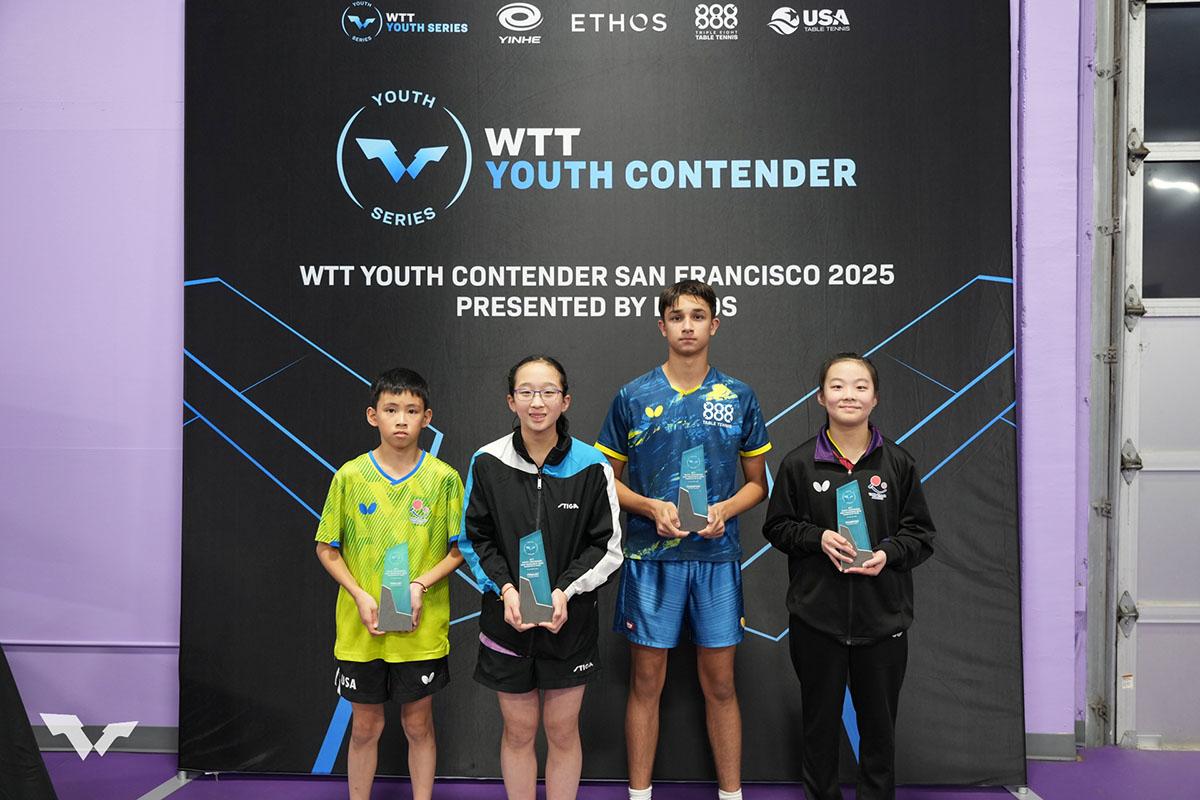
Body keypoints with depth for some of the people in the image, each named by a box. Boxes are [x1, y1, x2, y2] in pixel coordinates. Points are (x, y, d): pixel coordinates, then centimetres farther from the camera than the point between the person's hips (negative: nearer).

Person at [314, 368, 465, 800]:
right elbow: (327, 549, 1)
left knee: (418, 724, 13)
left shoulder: (443, 477, -6)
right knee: (365, 726, 14)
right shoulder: (350, 476, -5)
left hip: (422, 630, 0)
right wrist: (360, 597, -11)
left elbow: (459, 549, 0)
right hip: (361, 628, 1)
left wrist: (421, 585, -15)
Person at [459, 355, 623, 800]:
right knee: (518, 731, 13)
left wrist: (565, 591, -16)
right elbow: (473, 538, 1)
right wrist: (505, 588, -14)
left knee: (563, 731, 12)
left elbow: (607, 546, -3)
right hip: (507, 618, 1)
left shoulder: (591, 466, -9)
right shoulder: (488, 463, -6)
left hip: (570, 621, 0)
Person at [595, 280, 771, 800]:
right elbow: (607, 480, 6)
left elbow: (757, 483, 10)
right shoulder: (633, 397, 1)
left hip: (717, 558, 1)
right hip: (650, 557, -1)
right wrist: (652, 508, -12)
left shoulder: (739, 397, 4)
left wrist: (725, 509, -10)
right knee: (646, 682, 8)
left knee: (720, 684, 9)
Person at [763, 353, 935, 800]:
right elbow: (776, 526, 6)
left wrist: (888, 553, -13)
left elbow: (921, 533, 6)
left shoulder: (897, 462, 1)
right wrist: (818, 537, -12)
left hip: (882, 615, 0)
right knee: (821, 721, 12)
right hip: (816, 615, 0)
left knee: (879, 723, 10)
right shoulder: (799, 463, -1)